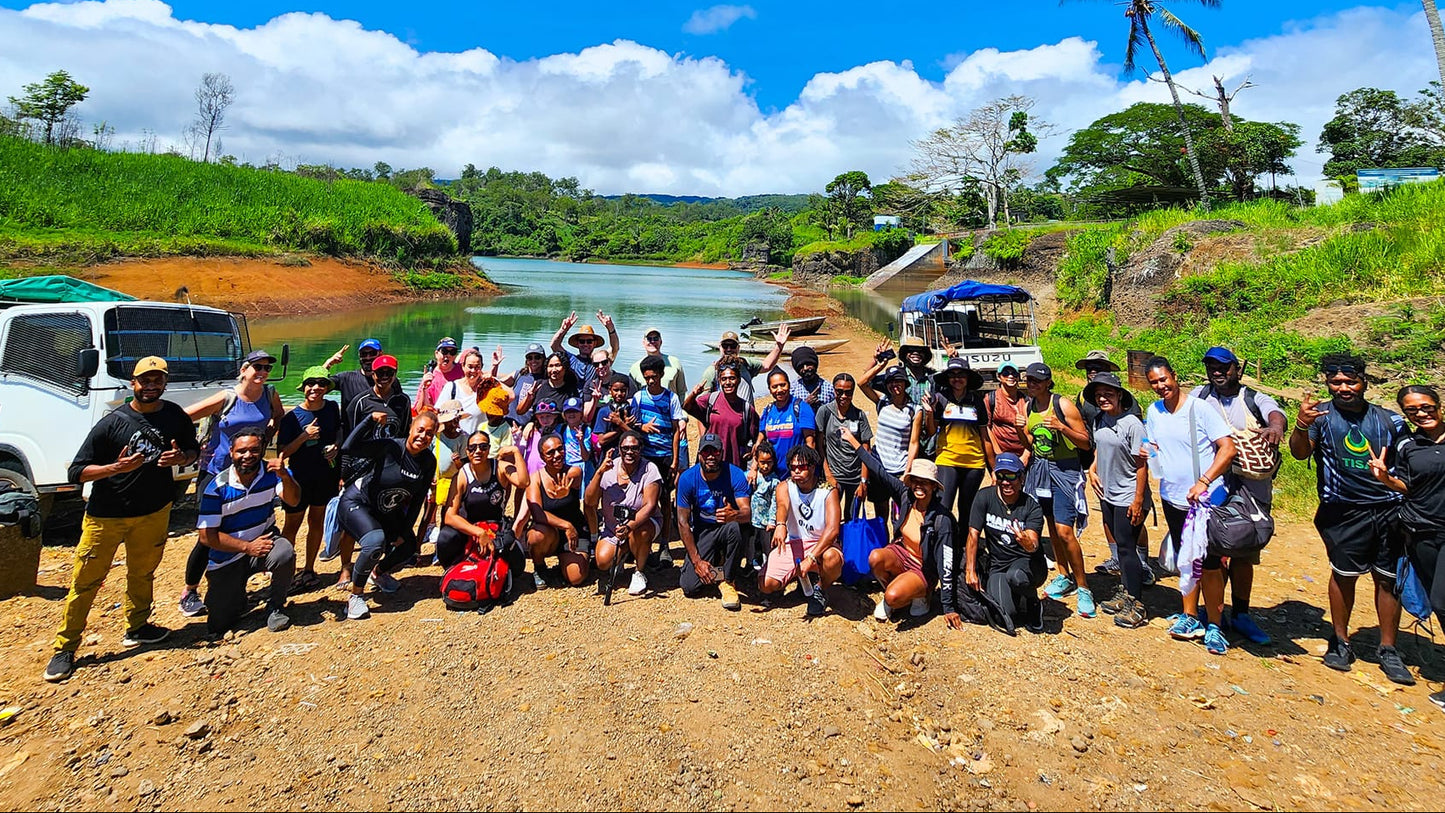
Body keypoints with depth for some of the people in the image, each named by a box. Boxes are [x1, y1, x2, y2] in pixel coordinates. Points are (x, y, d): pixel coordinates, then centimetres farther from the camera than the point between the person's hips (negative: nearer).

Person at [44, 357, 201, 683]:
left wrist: (181, 457, -9)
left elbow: (194, 450, 14)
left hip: (154, 512, 3)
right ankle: (64, 649, 12)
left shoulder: (175, 416, 1)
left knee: (142, 574, 16)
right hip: (105, 515, -3)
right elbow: (76, 472, -10)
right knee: (85, 581, 1)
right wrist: (117, 467, -26)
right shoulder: (111, 423, -11)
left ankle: (136, 628, 34)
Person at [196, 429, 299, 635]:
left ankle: (276, 607, -9)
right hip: (227, 558, 0)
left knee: (285, 553, -36)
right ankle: (237, 596, 35)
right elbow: (207, 536, -14)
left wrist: (285, 477, -44)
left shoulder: (272, 473, -8)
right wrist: (247, 547, -22)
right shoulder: (217, 487, -13)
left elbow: (293, 500, -24)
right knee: (218, 626, -2)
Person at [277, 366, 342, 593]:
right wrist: (304, 436, -24)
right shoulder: (292, 417, -12)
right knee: (291, 525, 3)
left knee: (317, 521, 13)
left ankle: (308, 570, 25)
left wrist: (336, 446, -2)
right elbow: (282, 452, -12)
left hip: (326, 474, 3)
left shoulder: (332, 408, -2)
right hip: (299, 477, -3)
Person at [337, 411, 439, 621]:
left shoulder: (429, 461, -8)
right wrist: (372, 419, -39)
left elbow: (418, 500, -2)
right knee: (376, 541, -32)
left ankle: (379, 572, 45)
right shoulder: (390, 447, -25)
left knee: (409, 548, 11)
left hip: (388, 511, 7)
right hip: (356, 503, -7)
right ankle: (355, 596, -12)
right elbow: (349, 447, -38)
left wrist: (405, 532, -3)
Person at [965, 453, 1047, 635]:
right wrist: (970, 571, -10)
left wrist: (1027, 542, -47)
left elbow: (1034, 545, -21)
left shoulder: (1032, 506, -9)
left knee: (1016, 576, -38)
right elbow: (973, 534, -5)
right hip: (997, 565, 1)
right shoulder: (985, 497, -5)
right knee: (1006, 614, -23)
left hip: (1028, 563, -1)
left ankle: (1032, 603, -4)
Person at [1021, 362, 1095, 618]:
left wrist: (1062, 427, -26)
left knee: (1064, 530, -13)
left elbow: (1086, 442, -12)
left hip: (1065, 470, -6)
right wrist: (1021, 430, -6)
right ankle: (1065, 578, 29)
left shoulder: (1062, 405, -13)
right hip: (1040, 468, 7)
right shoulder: (1028, 406, 6)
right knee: (1052, 527, 13)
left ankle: (1083, 588, -1)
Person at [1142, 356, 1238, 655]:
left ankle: (1214, 626, 10)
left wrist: (1203, 482, -25)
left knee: (1209, 563, 0)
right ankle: (1190, 618, 24)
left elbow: (1228, 448, -16)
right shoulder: (1153, 412, 6)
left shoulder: (1199, 408, -12)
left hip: (1205, 499, -5)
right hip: (1172, 498, 6)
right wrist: (1148, 452, -5)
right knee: (1186, 561, 14)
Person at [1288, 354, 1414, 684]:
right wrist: (1301, 426, -36)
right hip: (1344, 512, -2)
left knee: (1388, 579, 5)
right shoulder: (1321, 415, 1)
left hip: (1390, 510, 3)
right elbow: (1300, 453, -15)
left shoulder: (1389, 420, 9)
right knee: (1344, 574, 2)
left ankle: (1388, 650, 15)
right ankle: (1341, 641, 18)